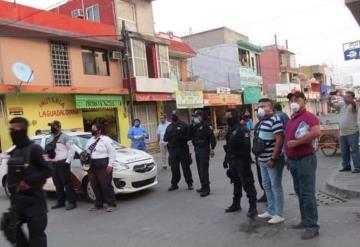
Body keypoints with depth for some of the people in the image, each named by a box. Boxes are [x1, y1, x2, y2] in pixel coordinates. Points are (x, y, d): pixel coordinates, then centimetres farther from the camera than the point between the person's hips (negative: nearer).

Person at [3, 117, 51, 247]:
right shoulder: (14, 152, 11)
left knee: (36, 235, 1)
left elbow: (47, 171, -17)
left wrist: (29, 181, -26)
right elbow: (12, 175, 18)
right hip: (17, 199, 7)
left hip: (34, 199, -7)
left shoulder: (34, 149, -12)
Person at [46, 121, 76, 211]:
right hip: (53, 164, 7)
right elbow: (48, 151, 20)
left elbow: (71, 150, -9)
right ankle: (60, 202, 20)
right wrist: (49, 161, 9)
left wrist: (67, 161, -14)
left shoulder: (64, 137, -4)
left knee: (67, 183, -7)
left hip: (62, 163, -7)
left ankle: (72, 202, -4)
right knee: (57, 184, 11)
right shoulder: (51, 138, 18)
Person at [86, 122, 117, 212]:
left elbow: (112, 153, -9)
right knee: (95, 186, 10)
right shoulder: (90, 140, 17)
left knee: (106, 185, -6)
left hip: (103, 165, -8)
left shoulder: (106, 140, -6)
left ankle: (111, 204, 3)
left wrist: (110, 165, -14)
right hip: (92, 165, 8)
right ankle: (98, 204, 22)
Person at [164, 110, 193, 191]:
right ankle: (174, 184, 17)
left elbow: (188, 136, -7)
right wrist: (167, 138, -9)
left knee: (186, 167, 1)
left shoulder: (184, 125, 0)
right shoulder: (169, 127, 16)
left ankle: (189, 184, 11)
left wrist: (181, 137, -24)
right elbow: (165, 138, 14)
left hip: (183, 149, -4)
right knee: (174, 168, 7)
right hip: (172, 150, 4)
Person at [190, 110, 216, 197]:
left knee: (204, 170, -9)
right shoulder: (195, 126, 14)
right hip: (197, 150, 8)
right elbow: (191, 135, 9)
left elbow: (212, 137, -15)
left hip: (204, 150, -8)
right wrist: (192, 126, -1)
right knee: (200, 170, 12)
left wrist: (212, 148, -21)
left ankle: (206, 189, -4)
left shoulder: (206, 125, -10)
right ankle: (203, 187, 22)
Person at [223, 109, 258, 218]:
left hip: (241, 161, -9)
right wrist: (226, 159, 20)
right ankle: (236, 204, 29)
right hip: (232, 161, 9)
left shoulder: (242, 129, -14)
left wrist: (246, 161, -24)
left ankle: (253, 207, 2)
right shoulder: (230, 130, 14)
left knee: (248, 184, -4)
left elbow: (246, 147, -21)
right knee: (236, 183, 18)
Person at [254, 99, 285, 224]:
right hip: (263, 160, 9)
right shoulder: (262, 121, 13)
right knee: (266, 186, 16)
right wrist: (259, 157, 17)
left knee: (276, 186, 0)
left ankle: (279, 214, 11)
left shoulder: (275, 120, -15)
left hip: (272, 160, -9)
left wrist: (273, 159, -22)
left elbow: (279, 141, -21)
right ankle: (271, 211, 28)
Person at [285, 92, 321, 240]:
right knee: (299, 192, 15)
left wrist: (296, 142, -23)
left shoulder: (308, 116, -12)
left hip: (305, 159, -9)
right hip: (293, 160, 9)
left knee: (307, 193, -5)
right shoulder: (291, 119, 15)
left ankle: (313, 226, 2)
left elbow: (316, 132, -29)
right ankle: (305, 221, 26)